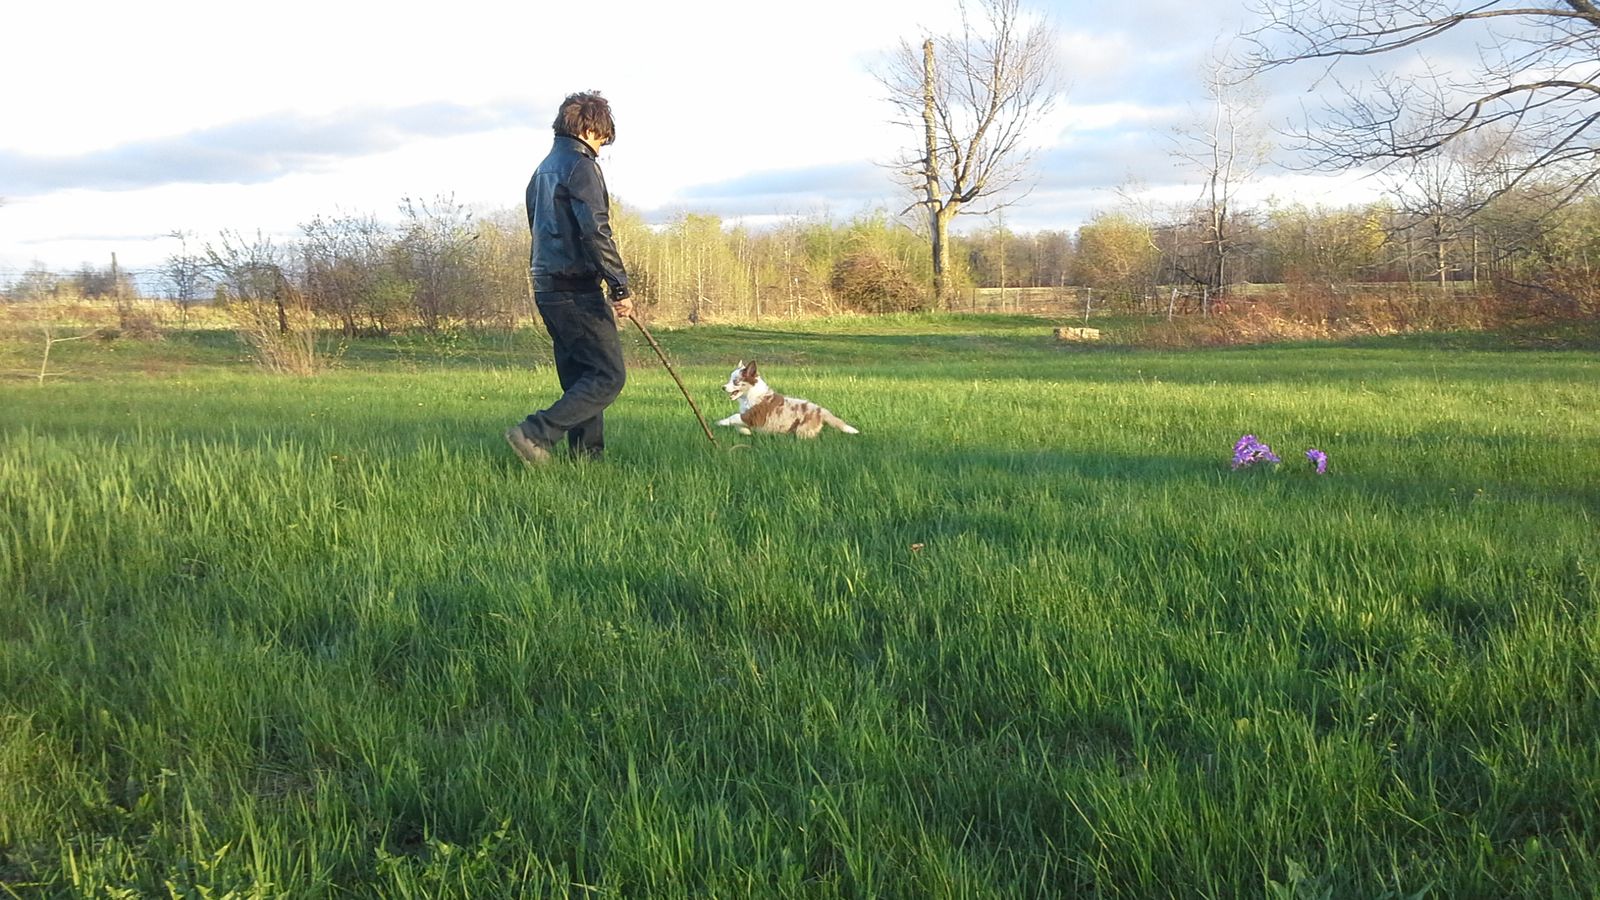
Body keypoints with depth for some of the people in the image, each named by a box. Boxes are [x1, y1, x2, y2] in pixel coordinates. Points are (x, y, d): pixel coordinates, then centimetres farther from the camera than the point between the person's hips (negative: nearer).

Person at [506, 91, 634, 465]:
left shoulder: (543, 169, 19)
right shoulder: (580, 166, -10)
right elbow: (596, 232, -20)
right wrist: (620, 287, -19)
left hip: (547, 288, 10)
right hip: (577, 290, -10)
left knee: (579, 377, 14)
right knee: (608, 376, -7)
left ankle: (586, 456, 15)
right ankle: (537, 434, -16)